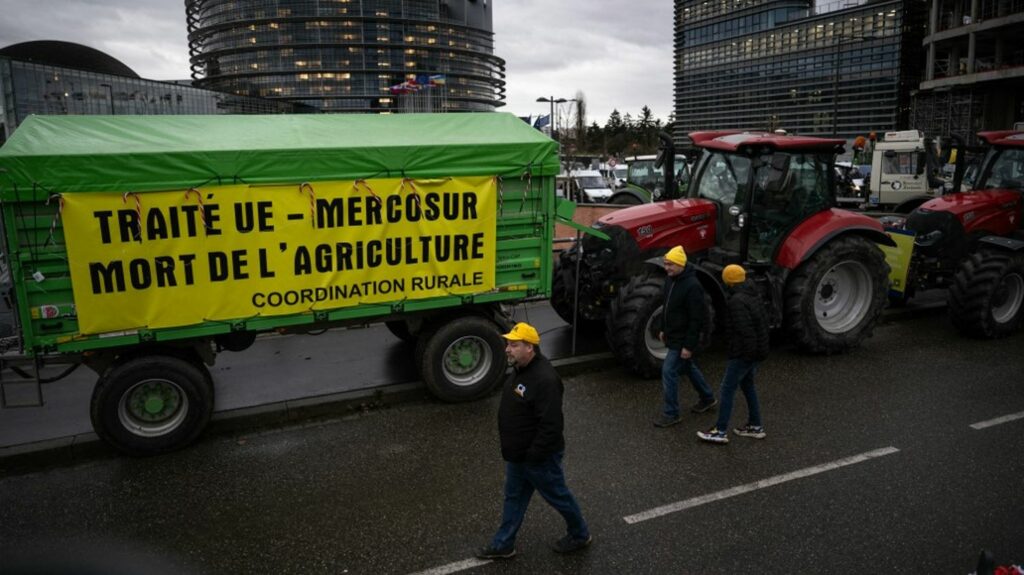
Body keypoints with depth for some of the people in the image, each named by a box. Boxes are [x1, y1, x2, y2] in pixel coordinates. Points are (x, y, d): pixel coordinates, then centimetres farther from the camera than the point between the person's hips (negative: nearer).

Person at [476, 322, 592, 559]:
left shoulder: (544, 379, -31)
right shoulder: (522, 369, 1)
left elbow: (551, 425, -31)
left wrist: (533, 456, -24)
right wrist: (514, 451, 18)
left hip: (539, 457, -9)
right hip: (518, 454, 9)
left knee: (557, 495, 13)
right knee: (514, 497, 20)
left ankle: (580, 535, 36)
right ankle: (503, 544, 35)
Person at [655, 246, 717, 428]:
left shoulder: (692, 286, -24)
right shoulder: (670, 279, 3)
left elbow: (696, 320, -24)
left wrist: (689, 346, -23)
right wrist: (664, 329, 20)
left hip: (682, 340, -9)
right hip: (673, 336, 9)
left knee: (669, 372, -7)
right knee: (689, 368, 23)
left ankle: (671, 414, 6)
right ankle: (707, 398, 42)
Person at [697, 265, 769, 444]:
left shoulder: (736, 301, -20)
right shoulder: (753, 296, 10)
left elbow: (744, 329, -26)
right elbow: (763, 323, 16)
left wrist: (748, 353, -21)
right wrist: (760, 350, 21)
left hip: (743, 353, -10)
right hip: (757, 350, 10)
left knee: (727, 389, -3)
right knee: (747, 385, 21)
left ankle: (720, 432, 2)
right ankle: (755, 426, 28)